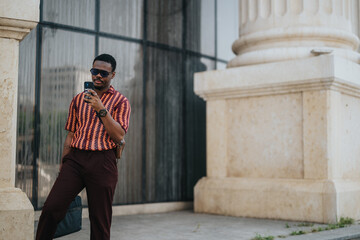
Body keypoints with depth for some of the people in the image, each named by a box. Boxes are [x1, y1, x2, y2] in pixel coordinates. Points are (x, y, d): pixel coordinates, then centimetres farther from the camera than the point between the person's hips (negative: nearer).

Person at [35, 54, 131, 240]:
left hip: (102, 162, -3)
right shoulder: (79, 99, 17)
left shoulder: (120, 102, 6)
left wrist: (101, 109, -14)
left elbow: (119, 136, -7)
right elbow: (70, 135, 19)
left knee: (100, 219, 0)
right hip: (75, 159, 3)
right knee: (51, 207, -9)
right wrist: (63, 164, 15)